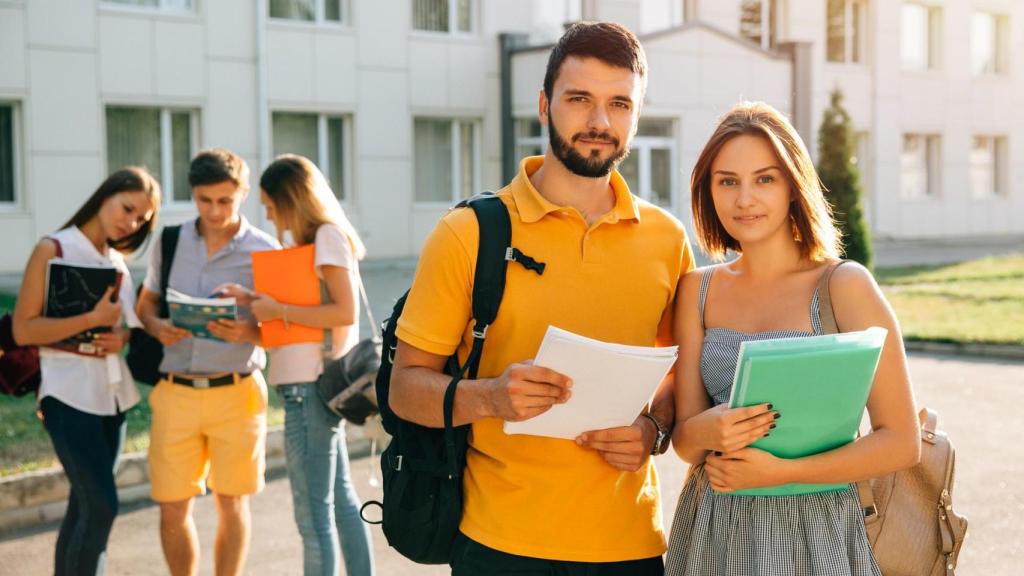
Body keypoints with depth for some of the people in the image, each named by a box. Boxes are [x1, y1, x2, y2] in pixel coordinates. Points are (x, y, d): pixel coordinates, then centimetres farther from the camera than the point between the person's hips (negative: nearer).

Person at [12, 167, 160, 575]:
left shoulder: (118, 262, 13)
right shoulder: (53, 250, -7)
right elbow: (23, 329, -12)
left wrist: (123, 337, -3)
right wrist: (93, 319, -21)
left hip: (112, 395, 7)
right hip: (70, 396, -7)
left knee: (84, 506, 10)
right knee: (101, 506, -12)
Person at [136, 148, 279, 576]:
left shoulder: (265, 251, -3)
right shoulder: (168, 243, 6)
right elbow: (145, 302, 16)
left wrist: (248, 333, -22)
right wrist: (157, 327, -6)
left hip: (236, 394, -2)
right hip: (174, 393, 2)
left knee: (232, 505, 7)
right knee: (172, 509, 6)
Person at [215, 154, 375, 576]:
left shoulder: (328, 235, -11)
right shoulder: (314, 239, 17)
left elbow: (345, 312, -19)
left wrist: (278, 311, -15)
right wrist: (255, 301, 8)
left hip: (311, 387, -10)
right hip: (314, 384, 10)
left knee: (313, 512, -5)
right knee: (341, 499, 15)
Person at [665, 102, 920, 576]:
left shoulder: (844, 285, -9)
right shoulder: (699, 289, 3)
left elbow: (901, 442, -11)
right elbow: (683, 438, 1)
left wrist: (777, 471, -21)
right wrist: (708, 431, -22)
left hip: (814, 534, -3)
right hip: (711, 535, 4)